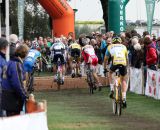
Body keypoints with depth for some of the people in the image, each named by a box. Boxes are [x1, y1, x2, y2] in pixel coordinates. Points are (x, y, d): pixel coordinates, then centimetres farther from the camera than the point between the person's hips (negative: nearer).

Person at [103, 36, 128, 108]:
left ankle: (112, 90, 18)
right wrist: (126, 66, 54)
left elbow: (106, 59, 34)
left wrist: (105, 68, 46)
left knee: (110, 73, 32)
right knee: (123, 80, 20)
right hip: (123, 63, 1)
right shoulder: (123, 47, 30)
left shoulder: (110, 47, 27)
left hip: (115, 62, -1)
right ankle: (124, 98, 8)